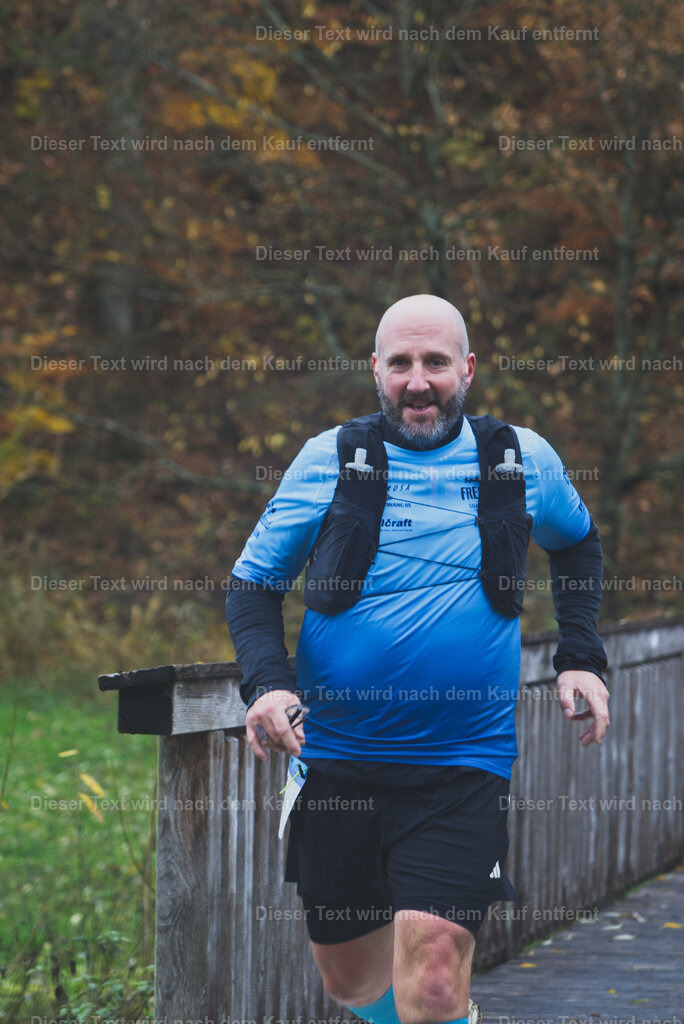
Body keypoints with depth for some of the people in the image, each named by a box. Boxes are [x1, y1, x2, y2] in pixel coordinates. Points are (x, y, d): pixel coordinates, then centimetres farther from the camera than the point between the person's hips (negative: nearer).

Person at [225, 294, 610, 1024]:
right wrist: (266, 682, -13)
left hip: (463, 767, -2)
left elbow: (576, 542, 24)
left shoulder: (523, 459, 3)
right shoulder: (327, 459, 1)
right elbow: (252, 583, 6)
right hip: (336, 762, 2)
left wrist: (581, 659, 11)